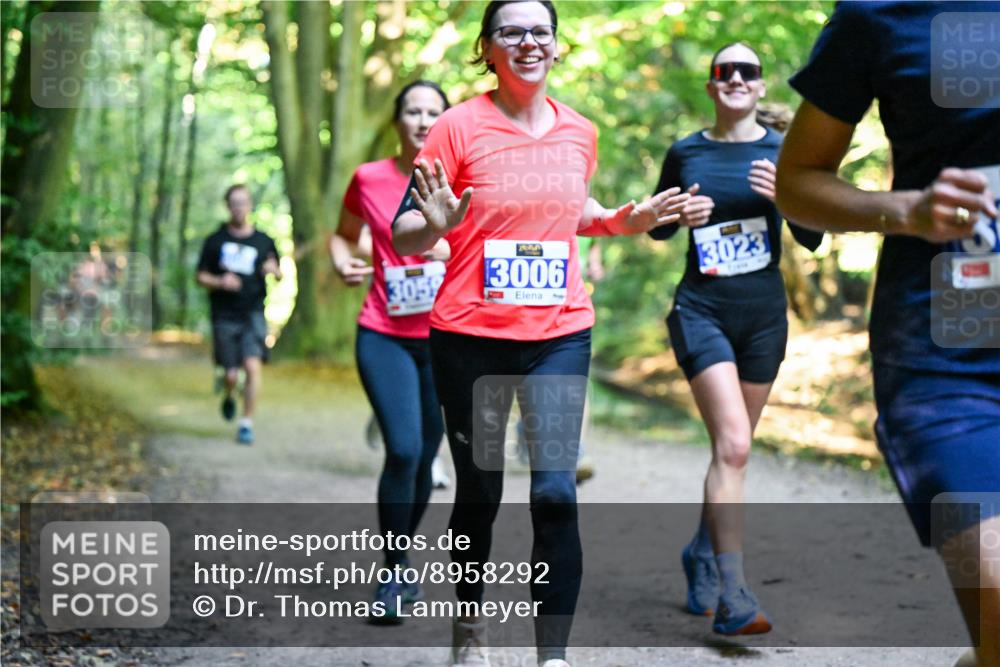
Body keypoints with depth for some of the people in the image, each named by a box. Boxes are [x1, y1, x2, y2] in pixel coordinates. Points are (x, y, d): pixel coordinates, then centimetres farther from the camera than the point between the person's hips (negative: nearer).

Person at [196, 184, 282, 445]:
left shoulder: (264, 241, 7)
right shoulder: (215, 241, 5)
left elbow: (279, 274, 16)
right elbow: (200, 276, 7)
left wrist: (274, 270, -8)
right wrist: (220, 282, -14)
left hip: (253, 314, 0)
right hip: (224, 316, 0)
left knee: (253, 366, -16)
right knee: (231, 374, 0)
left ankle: (247, 423, -6)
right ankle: (228, 397, 37)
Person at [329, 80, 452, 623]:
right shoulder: (369, 179, 1)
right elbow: (343, 235, 17)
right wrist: (342, 264, -3)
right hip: (384, 337, -1)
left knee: (424, 458, 8)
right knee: (403, 450, -16)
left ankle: (402, 563, 29)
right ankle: (394, 574, -2)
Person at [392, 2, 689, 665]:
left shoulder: (579, 132, 6)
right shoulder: (458, 126, -6)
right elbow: (405, 237, -6)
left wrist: (623, 220, 7)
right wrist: (435, 224, -28)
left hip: (560, 335, 2)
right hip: (471, 337, -2)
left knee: (557, 492, -9)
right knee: (479, 492, 9)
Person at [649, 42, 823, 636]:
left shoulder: (784, 152, 2)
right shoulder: (685, 154, 2)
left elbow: (812, 240, -3)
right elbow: (657, 226, 14)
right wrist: (679, 217, -9)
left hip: (763, 315, 3)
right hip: (702, 311, -3)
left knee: (734, 447, 14)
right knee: (733, 446, -18)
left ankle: (703, 551, 38)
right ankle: (734, 596, -20)